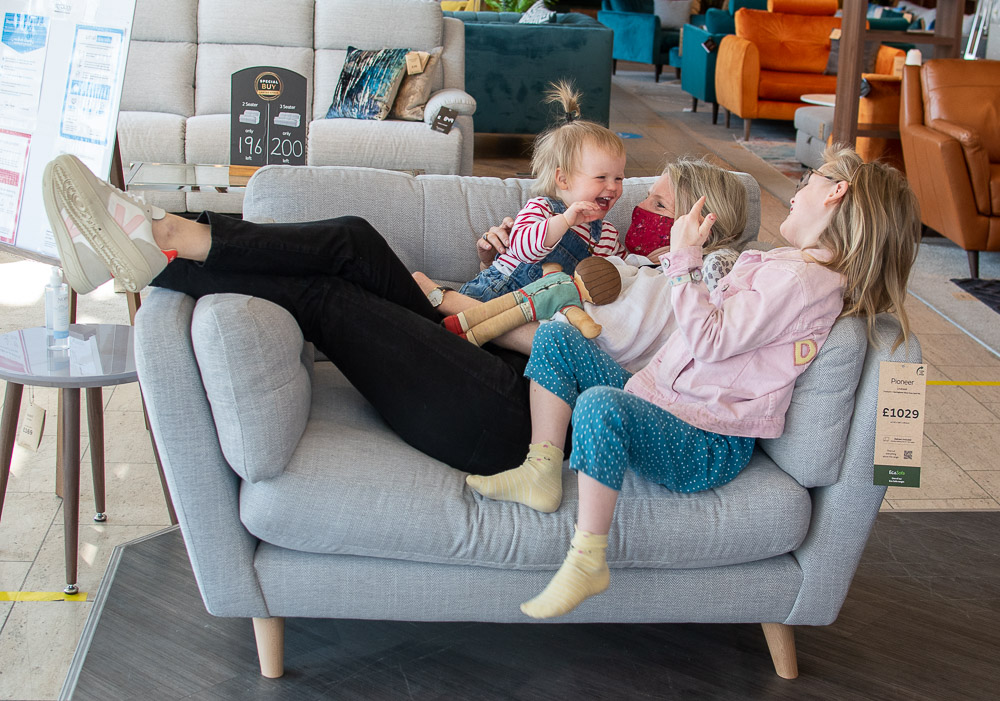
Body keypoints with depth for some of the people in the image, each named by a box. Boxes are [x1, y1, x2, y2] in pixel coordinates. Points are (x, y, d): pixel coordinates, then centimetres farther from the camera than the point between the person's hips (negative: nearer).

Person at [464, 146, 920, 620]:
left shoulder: (800, 280, -17)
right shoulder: (787, 263, 15)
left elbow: (710, 341, -21)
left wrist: (684, 258, -15)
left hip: (709, 445, -11)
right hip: (659, 398, 11)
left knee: (599, 404, -41)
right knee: (556, 338, 7)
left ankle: (587, 561, -29)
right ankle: (544, 473, -5)